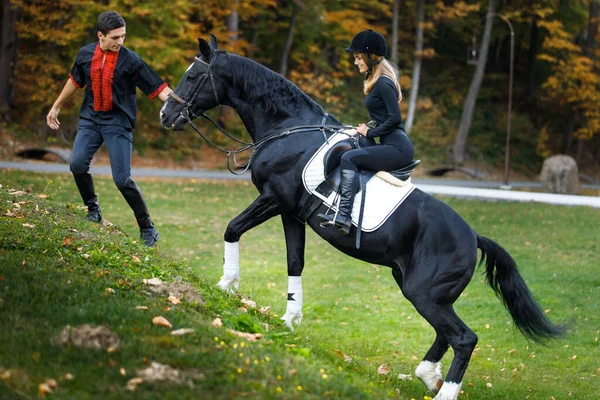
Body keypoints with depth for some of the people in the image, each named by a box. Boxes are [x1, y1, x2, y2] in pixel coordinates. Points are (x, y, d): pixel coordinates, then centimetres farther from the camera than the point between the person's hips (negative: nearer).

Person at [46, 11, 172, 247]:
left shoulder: (131, 60, -12)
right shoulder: (86, 54, 0)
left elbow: (158, 88, -13)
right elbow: (75, 82, 18)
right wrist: (56, 106, 27)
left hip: (118, 123, -4)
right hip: (90, 119, 4)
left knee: (122, 179, -9)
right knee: (77, 164, -13)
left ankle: (148, 229, 3)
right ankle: (93, 209, 12)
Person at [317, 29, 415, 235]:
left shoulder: (383, 83, -12)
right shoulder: (378, 81, 19)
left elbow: (395, 118, -21)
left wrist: (370, 132, -11)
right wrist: (368, 129, 10)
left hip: (397, 148, -11)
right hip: (392, 146, 11)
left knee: (349, 158, -20)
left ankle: (344, 215, -30)